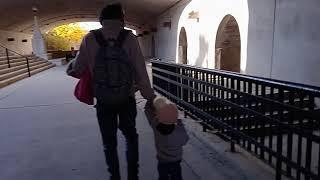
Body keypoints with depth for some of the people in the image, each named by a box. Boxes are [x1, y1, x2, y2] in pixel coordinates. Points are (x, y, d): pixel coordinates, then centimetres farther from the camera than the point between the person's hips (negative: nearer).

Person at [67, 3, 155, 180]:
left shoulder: (90, 39, -12)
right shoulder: (130, 38, -12)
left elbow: (77, 71, -8)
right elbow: (141, 73, -15)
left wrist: (70, 69, 15)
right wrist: (150, 96, -4)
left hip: (104, 103, 0)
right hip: (127, 100, 1)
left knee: (109, 142, 20)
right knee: (131, 136, 24)